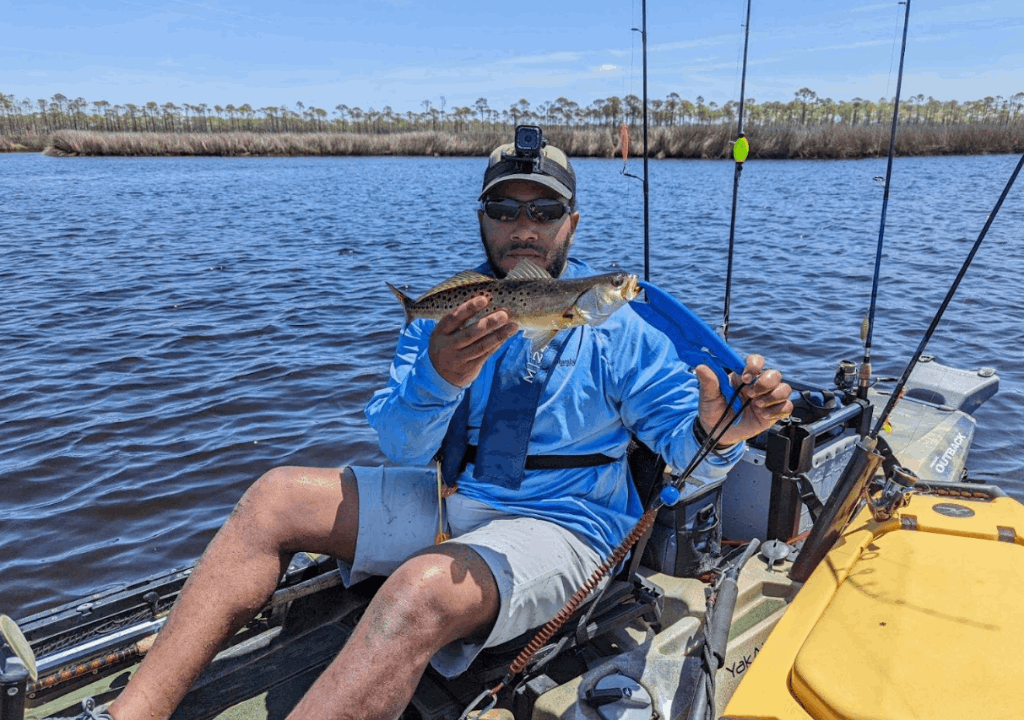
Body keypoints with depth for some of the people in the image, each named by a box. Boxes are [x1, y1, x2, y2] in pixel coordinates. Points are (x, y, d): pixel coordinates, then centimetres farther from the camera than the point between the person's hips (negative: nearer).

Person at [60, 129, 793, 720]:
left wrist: (717, 433, -34)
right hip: (456, 498, 6)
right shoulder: (448, 315, 2)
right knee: (277, 497, -5)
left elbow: (685, 444, -9)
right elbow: (404, 448, -7)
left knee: (421, 590, -36)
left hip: (561, 523, -5)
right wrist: (439, 377, -29)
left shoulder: (614, 325, -8)